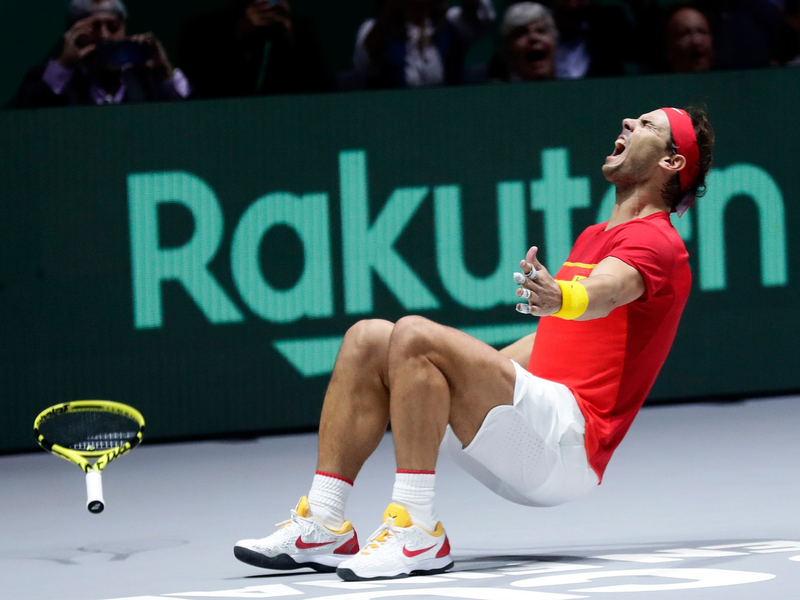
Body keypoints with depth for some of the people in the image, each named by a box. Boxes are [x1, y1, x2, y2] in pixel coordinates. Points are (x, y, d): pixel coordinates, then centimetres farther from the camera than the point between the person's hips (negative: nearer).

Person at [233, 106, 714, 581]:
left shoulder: (655, 240, -3)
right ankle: (324, 526, -5)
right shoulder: (595, 237, 27)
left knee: (416, 336, -25)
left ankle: (418, 534, -30)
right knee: (369, 340, 2)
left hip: (567, 444, -9)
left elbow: (604, 293, -27)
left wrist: (561, 299, -49)